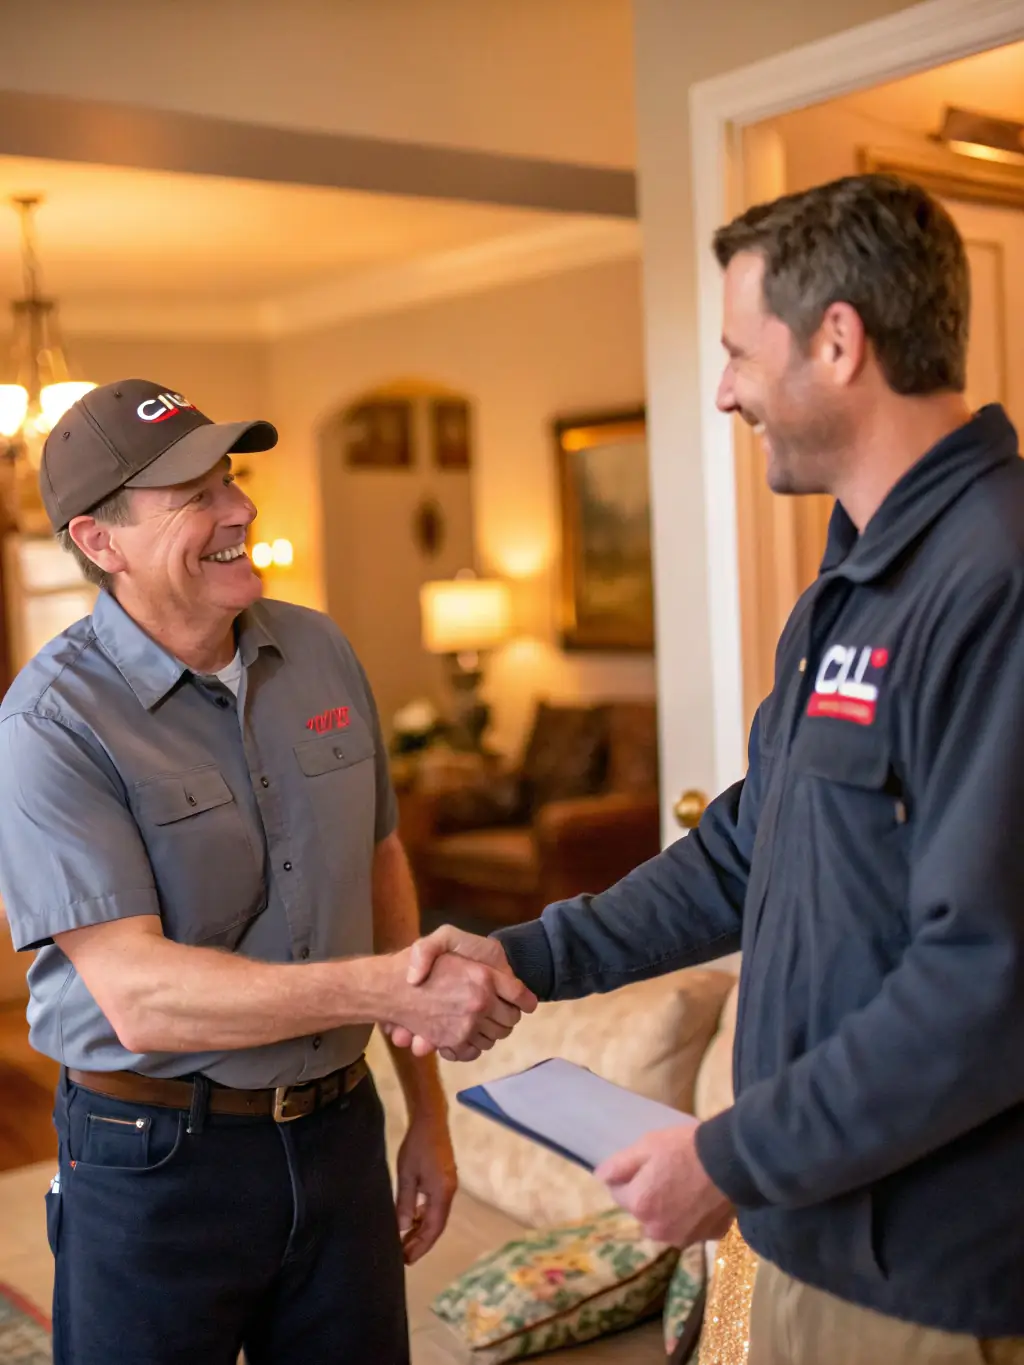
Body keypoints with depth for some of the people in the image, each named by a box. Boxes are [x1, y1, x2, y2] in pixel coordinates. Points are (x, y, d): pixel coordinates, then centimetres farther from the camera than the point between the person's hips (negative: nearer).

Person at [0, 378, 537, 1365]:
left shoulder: (320, 654, 1)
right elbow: (141, 999, -23)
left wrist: (426, 1114, 11)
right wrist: (394, 989, -32)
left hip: (339, 1130, 5)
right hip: (154, 1163, -4)